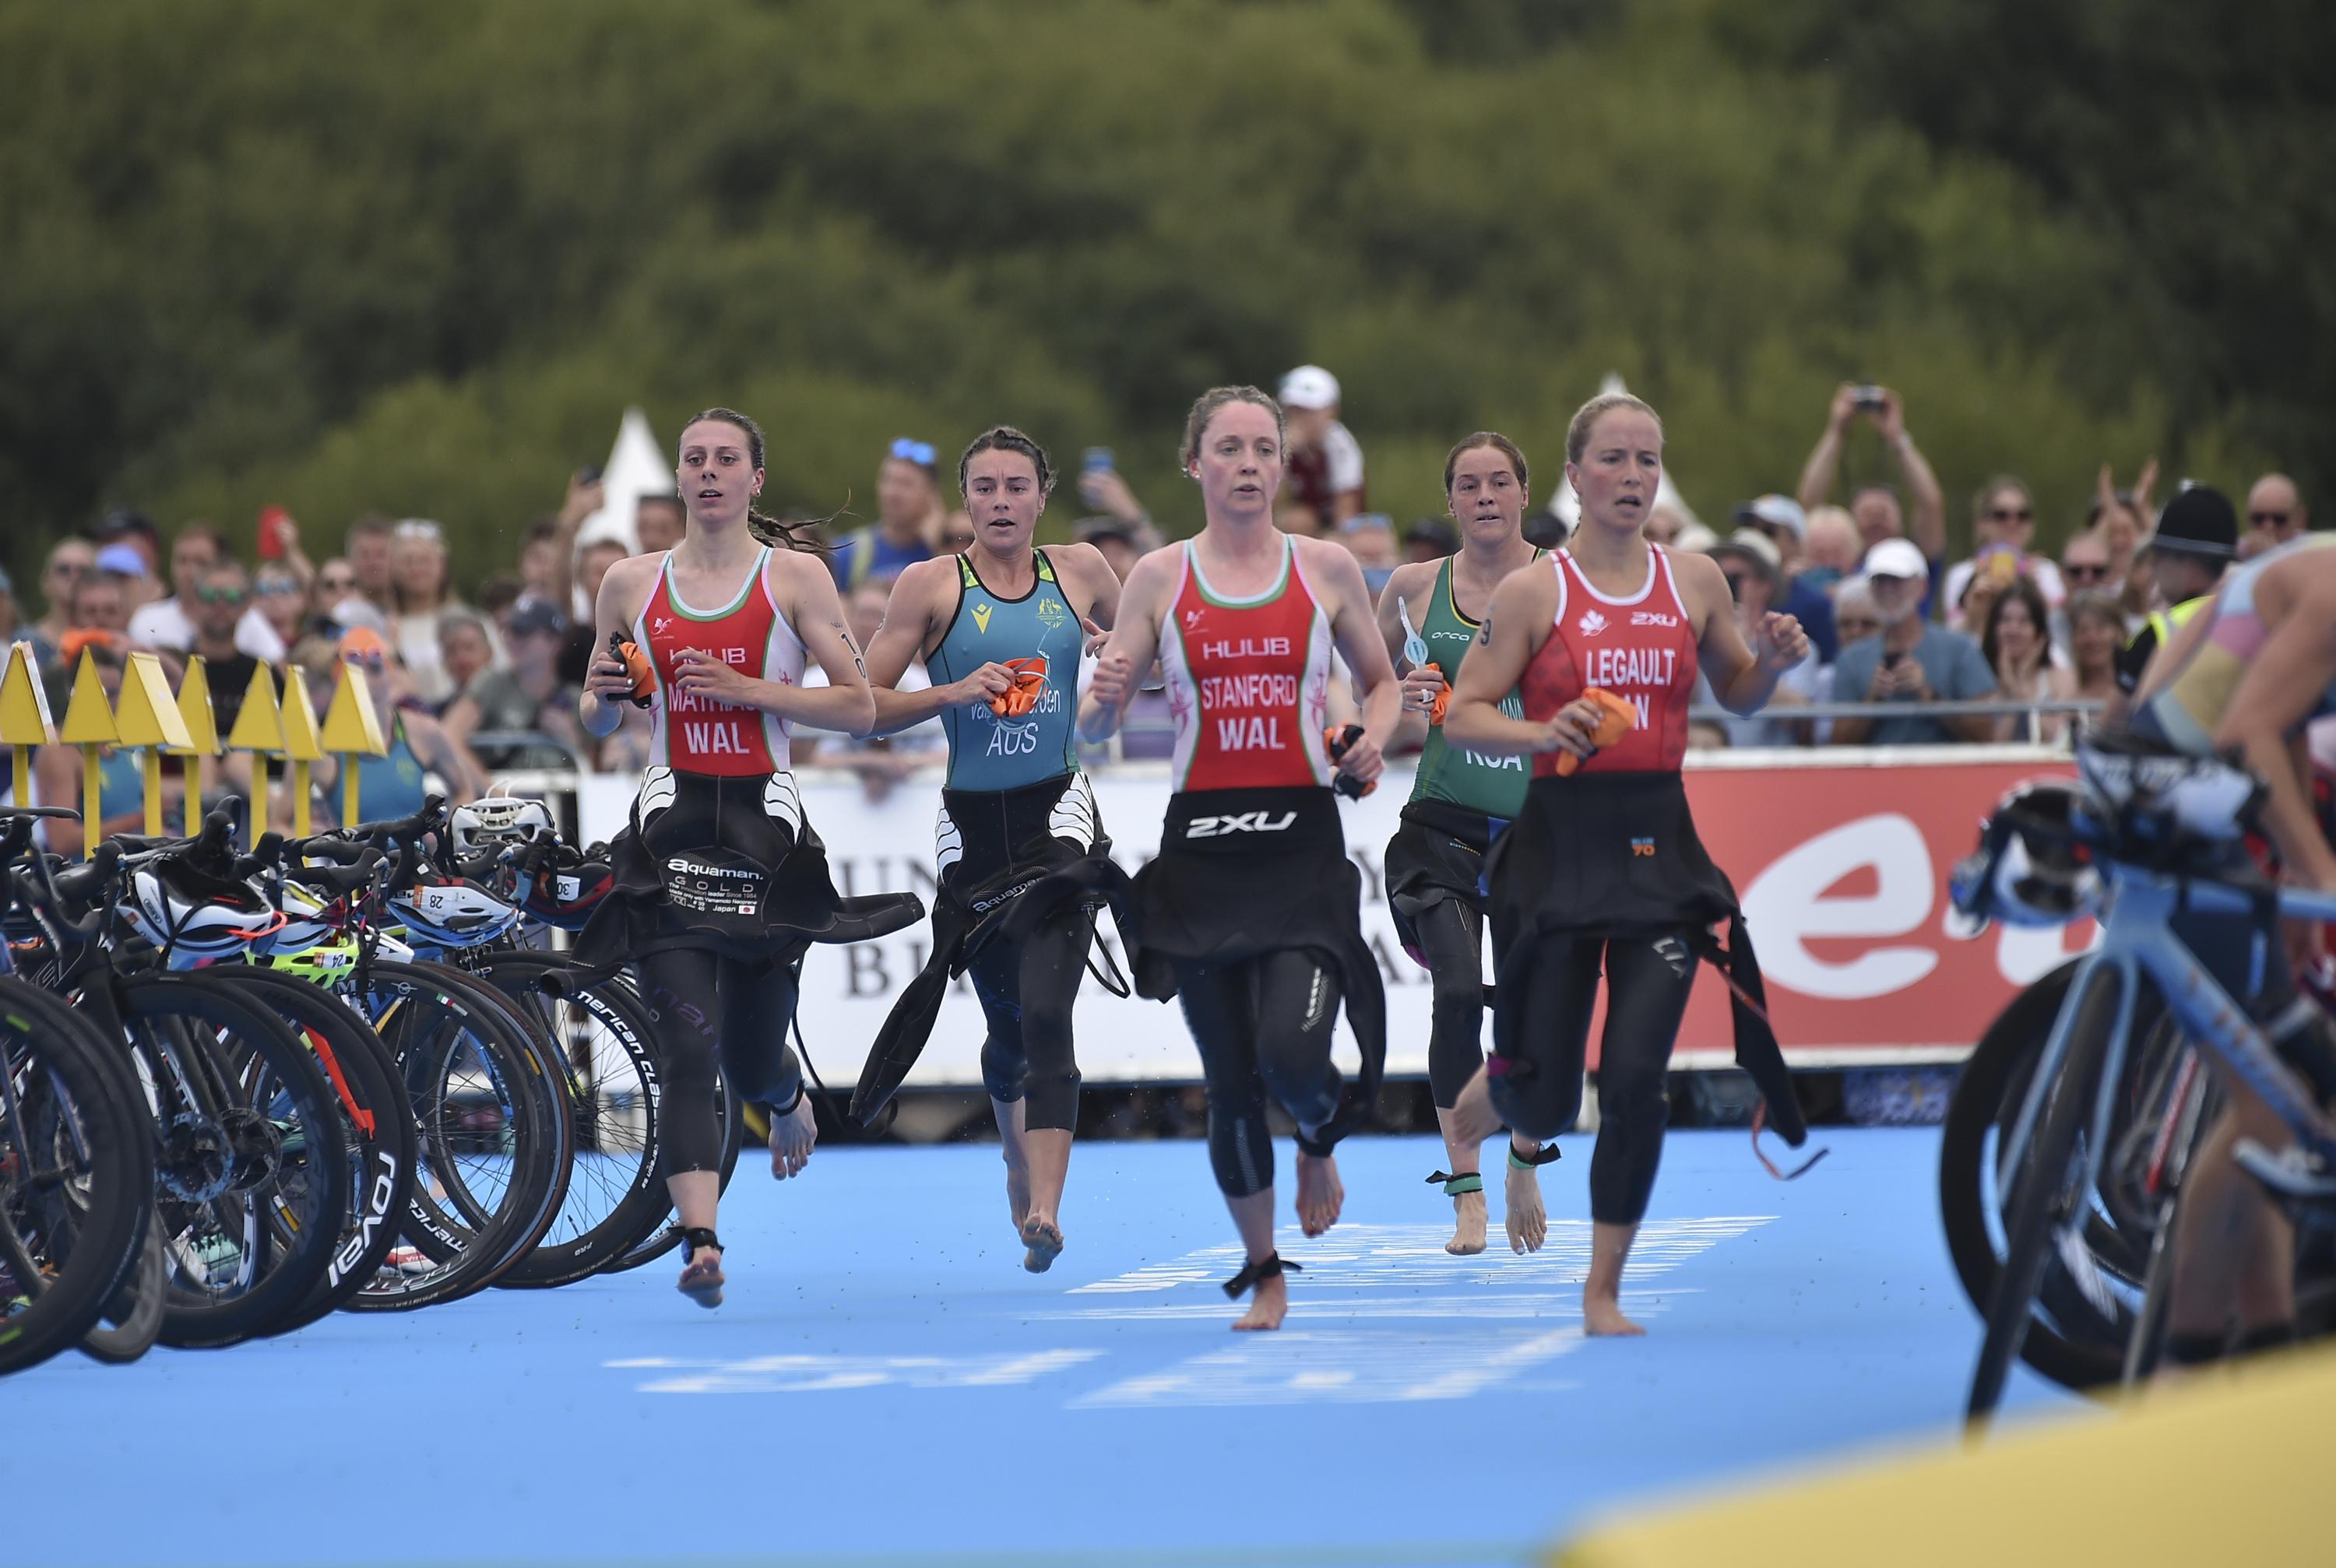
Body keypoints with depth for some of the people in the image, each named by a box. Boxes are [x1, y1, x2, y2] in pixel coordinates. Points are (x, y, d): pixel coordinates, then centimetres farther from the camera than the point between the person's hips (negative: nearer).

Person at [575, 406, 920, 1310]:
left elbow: (860, 706, -1)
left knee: (752, 1060, 9)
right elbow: (596, 720, 19)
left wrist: (747, 688, -12)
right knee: (688, 1047, -15)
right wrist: (605, 697, -4)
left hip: (766, 823, -1)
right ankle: (700, 1243, -22)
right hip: (672, 823, 1)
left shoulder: (794, 576, 3)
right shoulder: (631, 584, 10)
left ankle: (787, 1100, 47)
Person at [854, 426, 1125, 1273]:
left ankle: (1045, 1209, -26)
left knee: (1044, 1012, -18)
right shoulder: (931, 584, -1)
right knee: (1006, 1027, 12)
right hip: (972, 823, 1)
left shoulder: (1079, 571, 5)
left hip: (1058, 813, -1)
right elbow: (865, 705, -2)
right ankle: (1018, 1155, 44)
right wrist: (953, 692, -16)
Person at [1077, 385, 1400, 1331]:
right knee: (1230, 1082, 3)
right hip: (1202, 843, 1)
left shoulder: (1326, 569, 5)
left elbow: (1382, 681, 17)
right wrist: (1103, 696, -16)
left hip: (1303, 840, -1)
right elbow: (1094, 725, 7)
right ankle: (1262, 1274, 20)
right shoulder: (1159, 579, 5)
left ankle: (1320, 1143, 18)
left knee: (1293, 1053, -19)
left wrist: (1372, 744, -4)